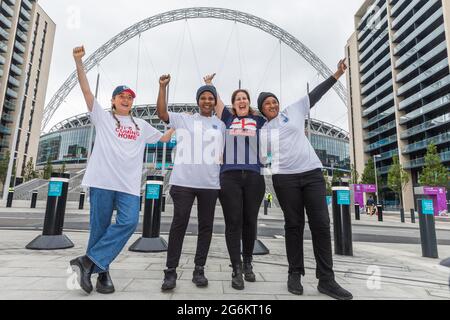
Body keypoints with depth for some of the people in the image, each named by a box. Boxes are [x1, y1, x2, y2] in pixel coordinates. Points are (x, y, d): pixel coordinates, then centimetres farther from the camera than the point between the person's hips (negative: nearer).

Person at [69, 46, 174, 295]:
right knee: (100, 226, 2)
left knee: (129, 222, -15)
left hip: (129, 183, 3)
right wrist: (79, 61, -8)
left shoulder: (141, 125, 23)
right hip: (102, 180, -3)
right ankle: (101, 272, 18)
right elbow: (86, 91, 2)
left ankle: (89, 262, -4)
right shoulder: (102, 117, 13)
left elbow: (164, 138, 31)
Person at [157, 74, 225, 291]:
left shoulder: (221, 125, 15)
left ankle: (199, 270, 19)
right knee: (179, 224, -1)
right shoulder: (183, 119, 11)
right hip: (183, 181, -2)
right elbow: (161, 113, 1)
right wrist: (163, 87, -3)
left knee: (206, 225, 7)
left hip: (210, 183, 3)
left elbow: (224, 154, 15)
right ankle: (170, 271, 10)